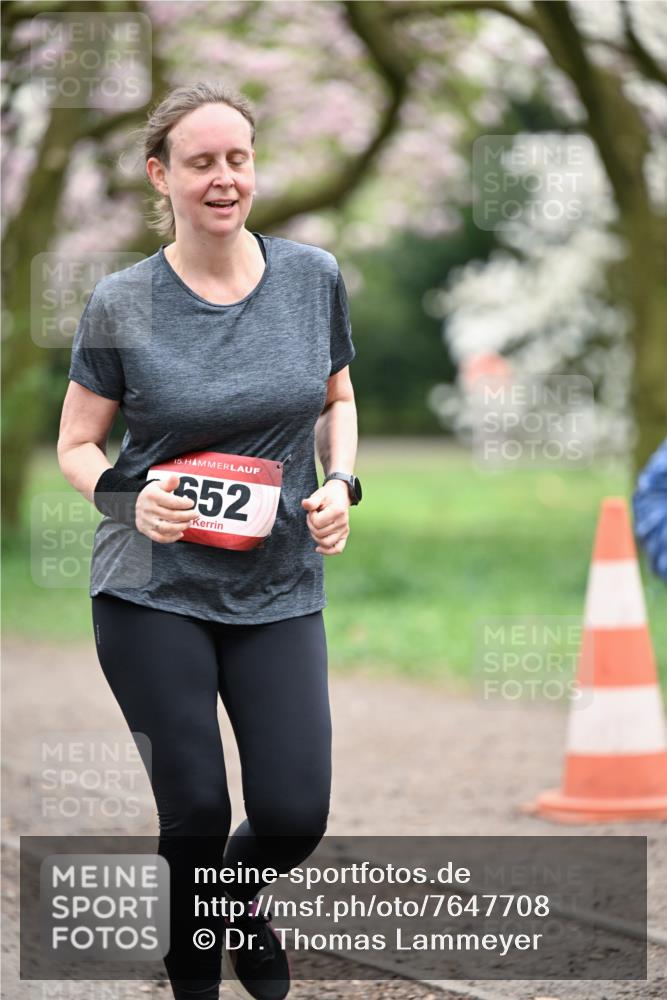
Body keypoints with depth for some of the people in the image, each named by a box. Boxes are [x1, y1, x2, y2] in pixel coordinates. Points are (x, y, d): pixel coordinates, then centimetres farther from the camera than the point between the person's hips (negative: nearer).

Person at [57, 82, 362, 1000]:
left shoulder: (313, 276, 2)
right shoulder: (122, 304, -5)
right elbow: (76, 445, 3)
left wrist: (341, 484, -1)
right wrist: (126, 496, -18)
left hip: (280, 589, 2)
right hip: (153, 590, -2)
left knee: (294, 817, -5)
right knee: (196, 812, -2)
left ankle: (240, 893, 31)